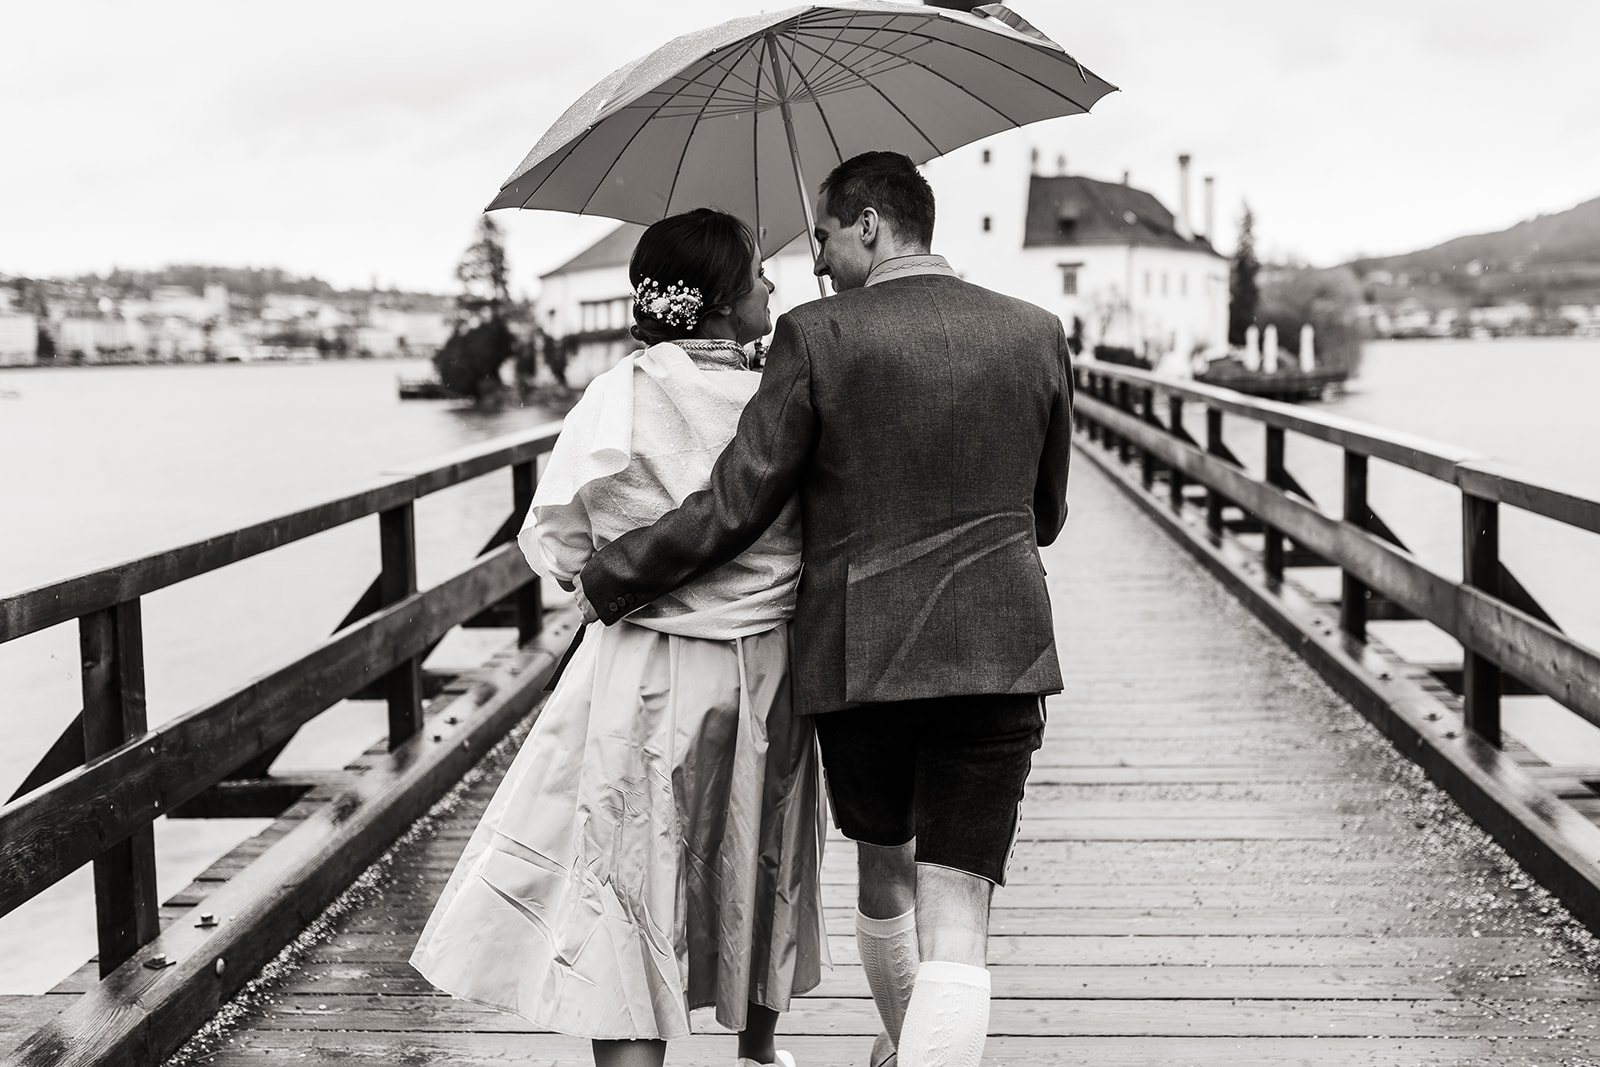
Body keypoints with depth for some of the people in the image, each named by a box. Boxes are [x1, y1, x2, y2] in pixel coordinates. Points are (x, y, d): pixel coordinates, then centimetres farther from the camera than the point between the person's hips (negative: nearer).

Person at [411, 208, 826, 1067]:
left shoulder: (617, 400, -11)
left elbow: (554, 546, -4)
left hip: (645, 680, -2)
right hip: (765, 677, 3)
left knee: (628, 897, 5)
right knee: (759, 873, 23)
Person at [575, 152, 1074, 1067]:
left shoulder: (818, 337, -6)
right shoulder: (1037, 334, 5)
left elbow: (736, 508, -7)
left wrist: (606, 581, 5)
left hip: (857, 651, 0)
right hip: (998, 654, 1)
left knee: (883, 869, 25)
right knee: (956, 929, 0)